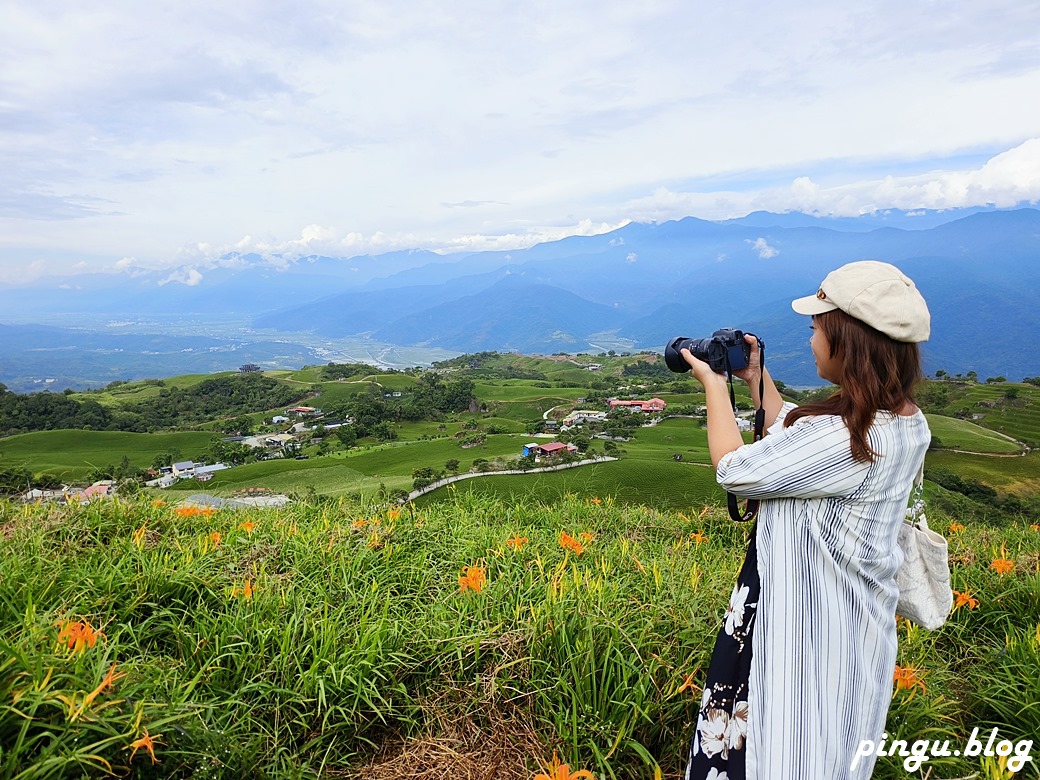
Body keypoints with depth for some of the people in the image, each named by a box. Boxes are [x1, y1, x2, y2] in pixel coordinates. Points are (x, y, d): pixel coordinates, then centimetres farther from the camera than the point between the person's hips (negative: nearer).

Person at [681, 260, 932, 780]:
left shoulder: (847, 437, -32)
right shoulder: (905, 421, -2)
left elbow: (735, 470, -21)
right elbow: (795, 441, 11)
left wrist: (713, 383, -10)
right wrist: (757, 379, 10)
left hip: (816, 630, -9)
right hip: (846, 620, 9)